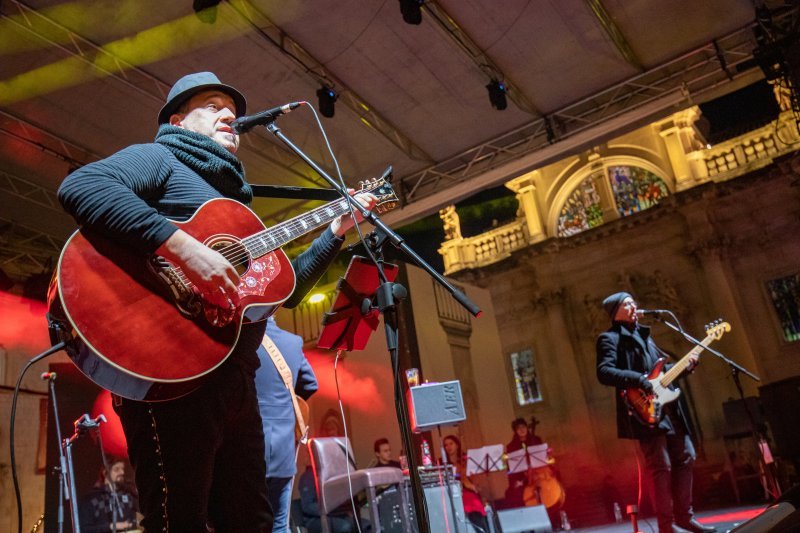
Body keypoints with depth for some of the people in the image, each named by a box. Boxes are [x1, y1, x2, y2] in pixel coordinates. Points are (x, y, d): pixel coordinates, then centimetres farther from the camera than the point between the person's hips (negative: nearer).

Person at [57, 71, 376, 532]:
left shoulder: (234, 198, 27)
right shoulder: (158, 158, 4)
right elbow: (81, 186, -19)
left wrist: (336, 230, 24)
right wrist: (183, 247, -26)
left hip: (235, 379, 9)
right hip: (171, 372, -8)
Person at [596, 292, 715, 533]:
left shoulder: (644, 334, 20)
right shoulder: (609, 338, -6)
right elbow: (604, 372, -20)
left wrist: (685, 366, 11)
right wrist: (638, 379, -26)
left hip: (668, 407, 9)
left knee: (685, 457, 10)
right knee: (661, 467, -7)